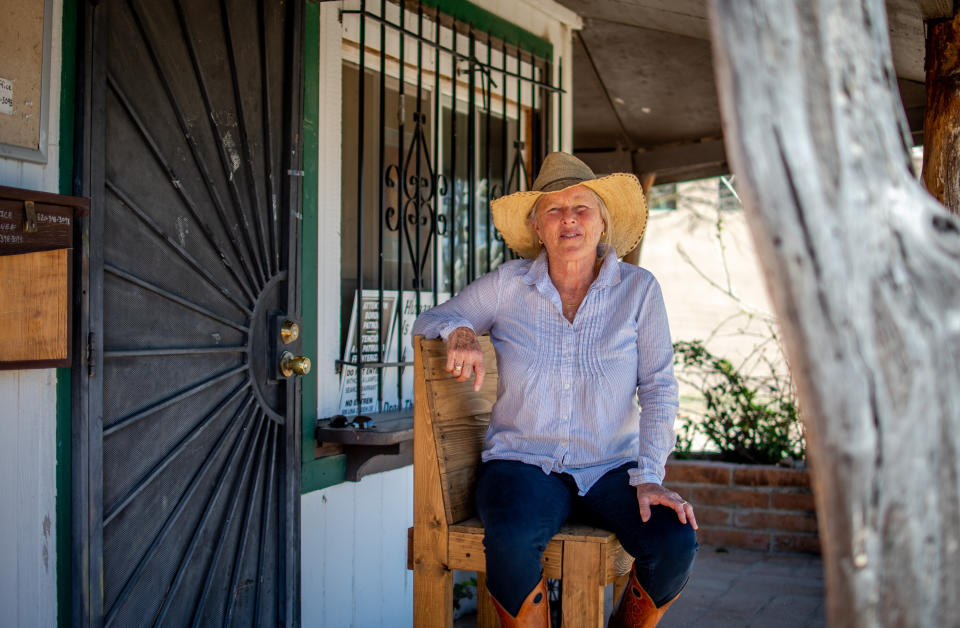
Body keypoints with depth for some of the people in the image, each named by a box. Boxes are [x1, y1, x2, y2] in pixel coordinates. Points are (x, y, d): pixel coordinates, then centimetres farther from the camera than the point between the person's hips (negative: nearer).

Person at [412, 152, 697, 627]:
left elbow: (658, 387, 0)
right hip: (524, 463, -1)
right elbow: (428, 321, 11)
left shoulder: (638, 290, 2)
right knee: (511, 543, -34)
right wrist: (459, 331, -13)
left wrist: (649, 476, -11)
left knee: (676, 543, -25)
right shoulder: (507, 286, 2)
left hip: (611, 468, 1)